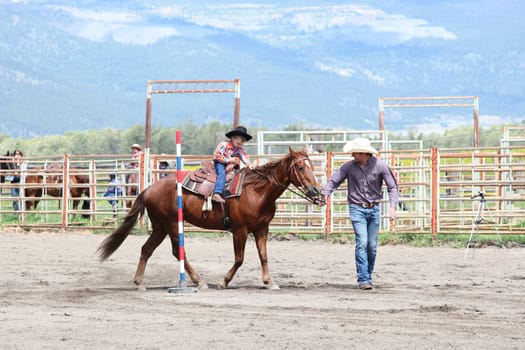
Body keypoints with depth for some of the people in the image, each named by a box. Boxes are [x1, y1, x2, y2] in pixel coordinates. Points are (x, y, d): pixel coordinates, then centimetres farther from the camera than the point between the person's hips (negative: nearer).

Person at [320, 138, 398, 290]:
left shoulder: (380, 166, -6)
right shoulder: (349, 167, -5)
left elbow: (392, 187, -3)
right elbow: (333, 181, -2)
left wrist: (392, 206, -15)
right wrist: (324, 194, -21)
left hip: (374, 209, 1)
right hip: (357, 209, -1)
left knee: (372, 245, 7)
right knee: (362, 243, -13)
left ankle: (368, 276, 23)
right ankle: (363, 279, -13)